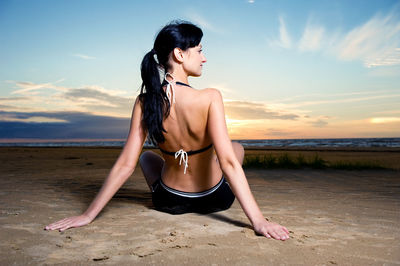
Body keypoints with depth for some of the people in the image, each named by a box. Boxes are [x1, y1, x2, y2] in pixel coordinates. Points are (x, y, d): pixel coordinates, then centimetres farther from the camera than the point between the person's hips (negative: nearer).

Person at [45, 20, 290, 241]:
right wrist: (259, 220, -28)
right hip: (215, 199, -2)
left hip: (169, 202, 3)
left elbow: (126, 164, -18)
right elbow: (228, 162, -32)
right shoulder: (210, 98, -27)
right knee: (237, 147, 29)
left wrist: (88, 214, -10)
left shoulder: (145, 102, -18)